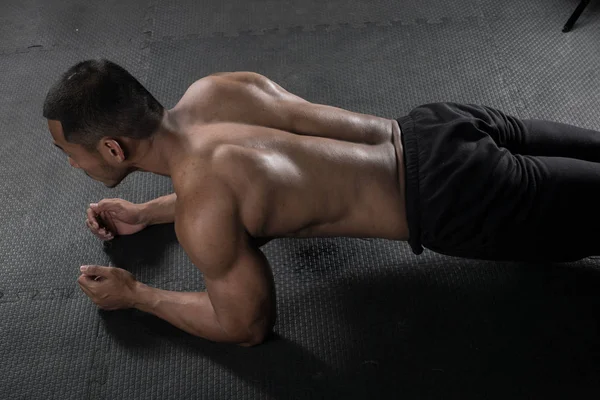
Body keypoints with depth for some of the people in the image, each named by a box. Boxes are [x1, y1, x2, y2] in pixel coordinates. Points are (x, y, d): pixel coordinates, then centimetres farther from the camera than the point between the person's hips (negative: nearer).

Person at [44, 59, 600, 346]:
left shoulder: (201, 216, -24)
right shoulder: (209, 93, 0)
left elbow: (247, 325, -9)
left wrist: (135, 295, 2)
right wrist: (145, 214, 18)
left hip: (456, 201, -7)